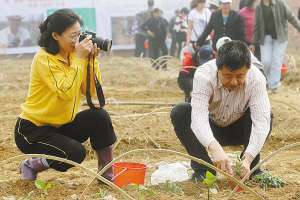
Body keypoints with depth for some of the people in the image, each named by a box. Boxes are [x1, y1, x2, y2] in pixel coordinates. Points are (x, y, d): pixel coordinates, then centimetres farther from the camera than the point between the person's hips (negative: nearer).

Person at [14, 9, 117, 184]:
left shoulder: (72, 55, 2)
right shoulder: (44, 59, -20)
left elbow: (89, 92, -2)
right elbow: (67, 92, -31)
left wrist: (91, 60, -12)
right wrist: (79, 59, -27)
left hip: (60, 126, 7)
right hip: (32, 129, -7)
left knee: (100, 116, -14)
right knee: (76, 152, -28)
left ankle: (107, 176, -3)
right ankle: (31, 165, -1)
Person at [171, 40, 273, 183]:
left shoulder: (256, 79, -27)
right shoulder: (203, 76, -31)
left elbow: (261, 121, -36)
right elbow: (198, 116, -43)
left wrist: (248, 158, -51)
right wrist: (214, 147, -62)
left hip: (238, 131, 0)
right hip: (209, 132, 0)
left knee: (267, 115, -29)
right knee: (180, 111, -29)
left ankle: (252, 166, -8)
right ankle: (202, 169, -17)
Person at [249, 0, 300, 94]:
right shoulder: (258, 8, 3)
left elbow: (291, 17, -1)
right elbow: (257, 27, 10)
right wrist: (253, 43, 10)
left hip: (280, 37, -1)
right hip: (266, 37, 2)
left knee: (277, 61, -1)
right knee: (265, 61, -4)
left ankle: (274, 85, 8)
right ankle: (267, 80, 23)